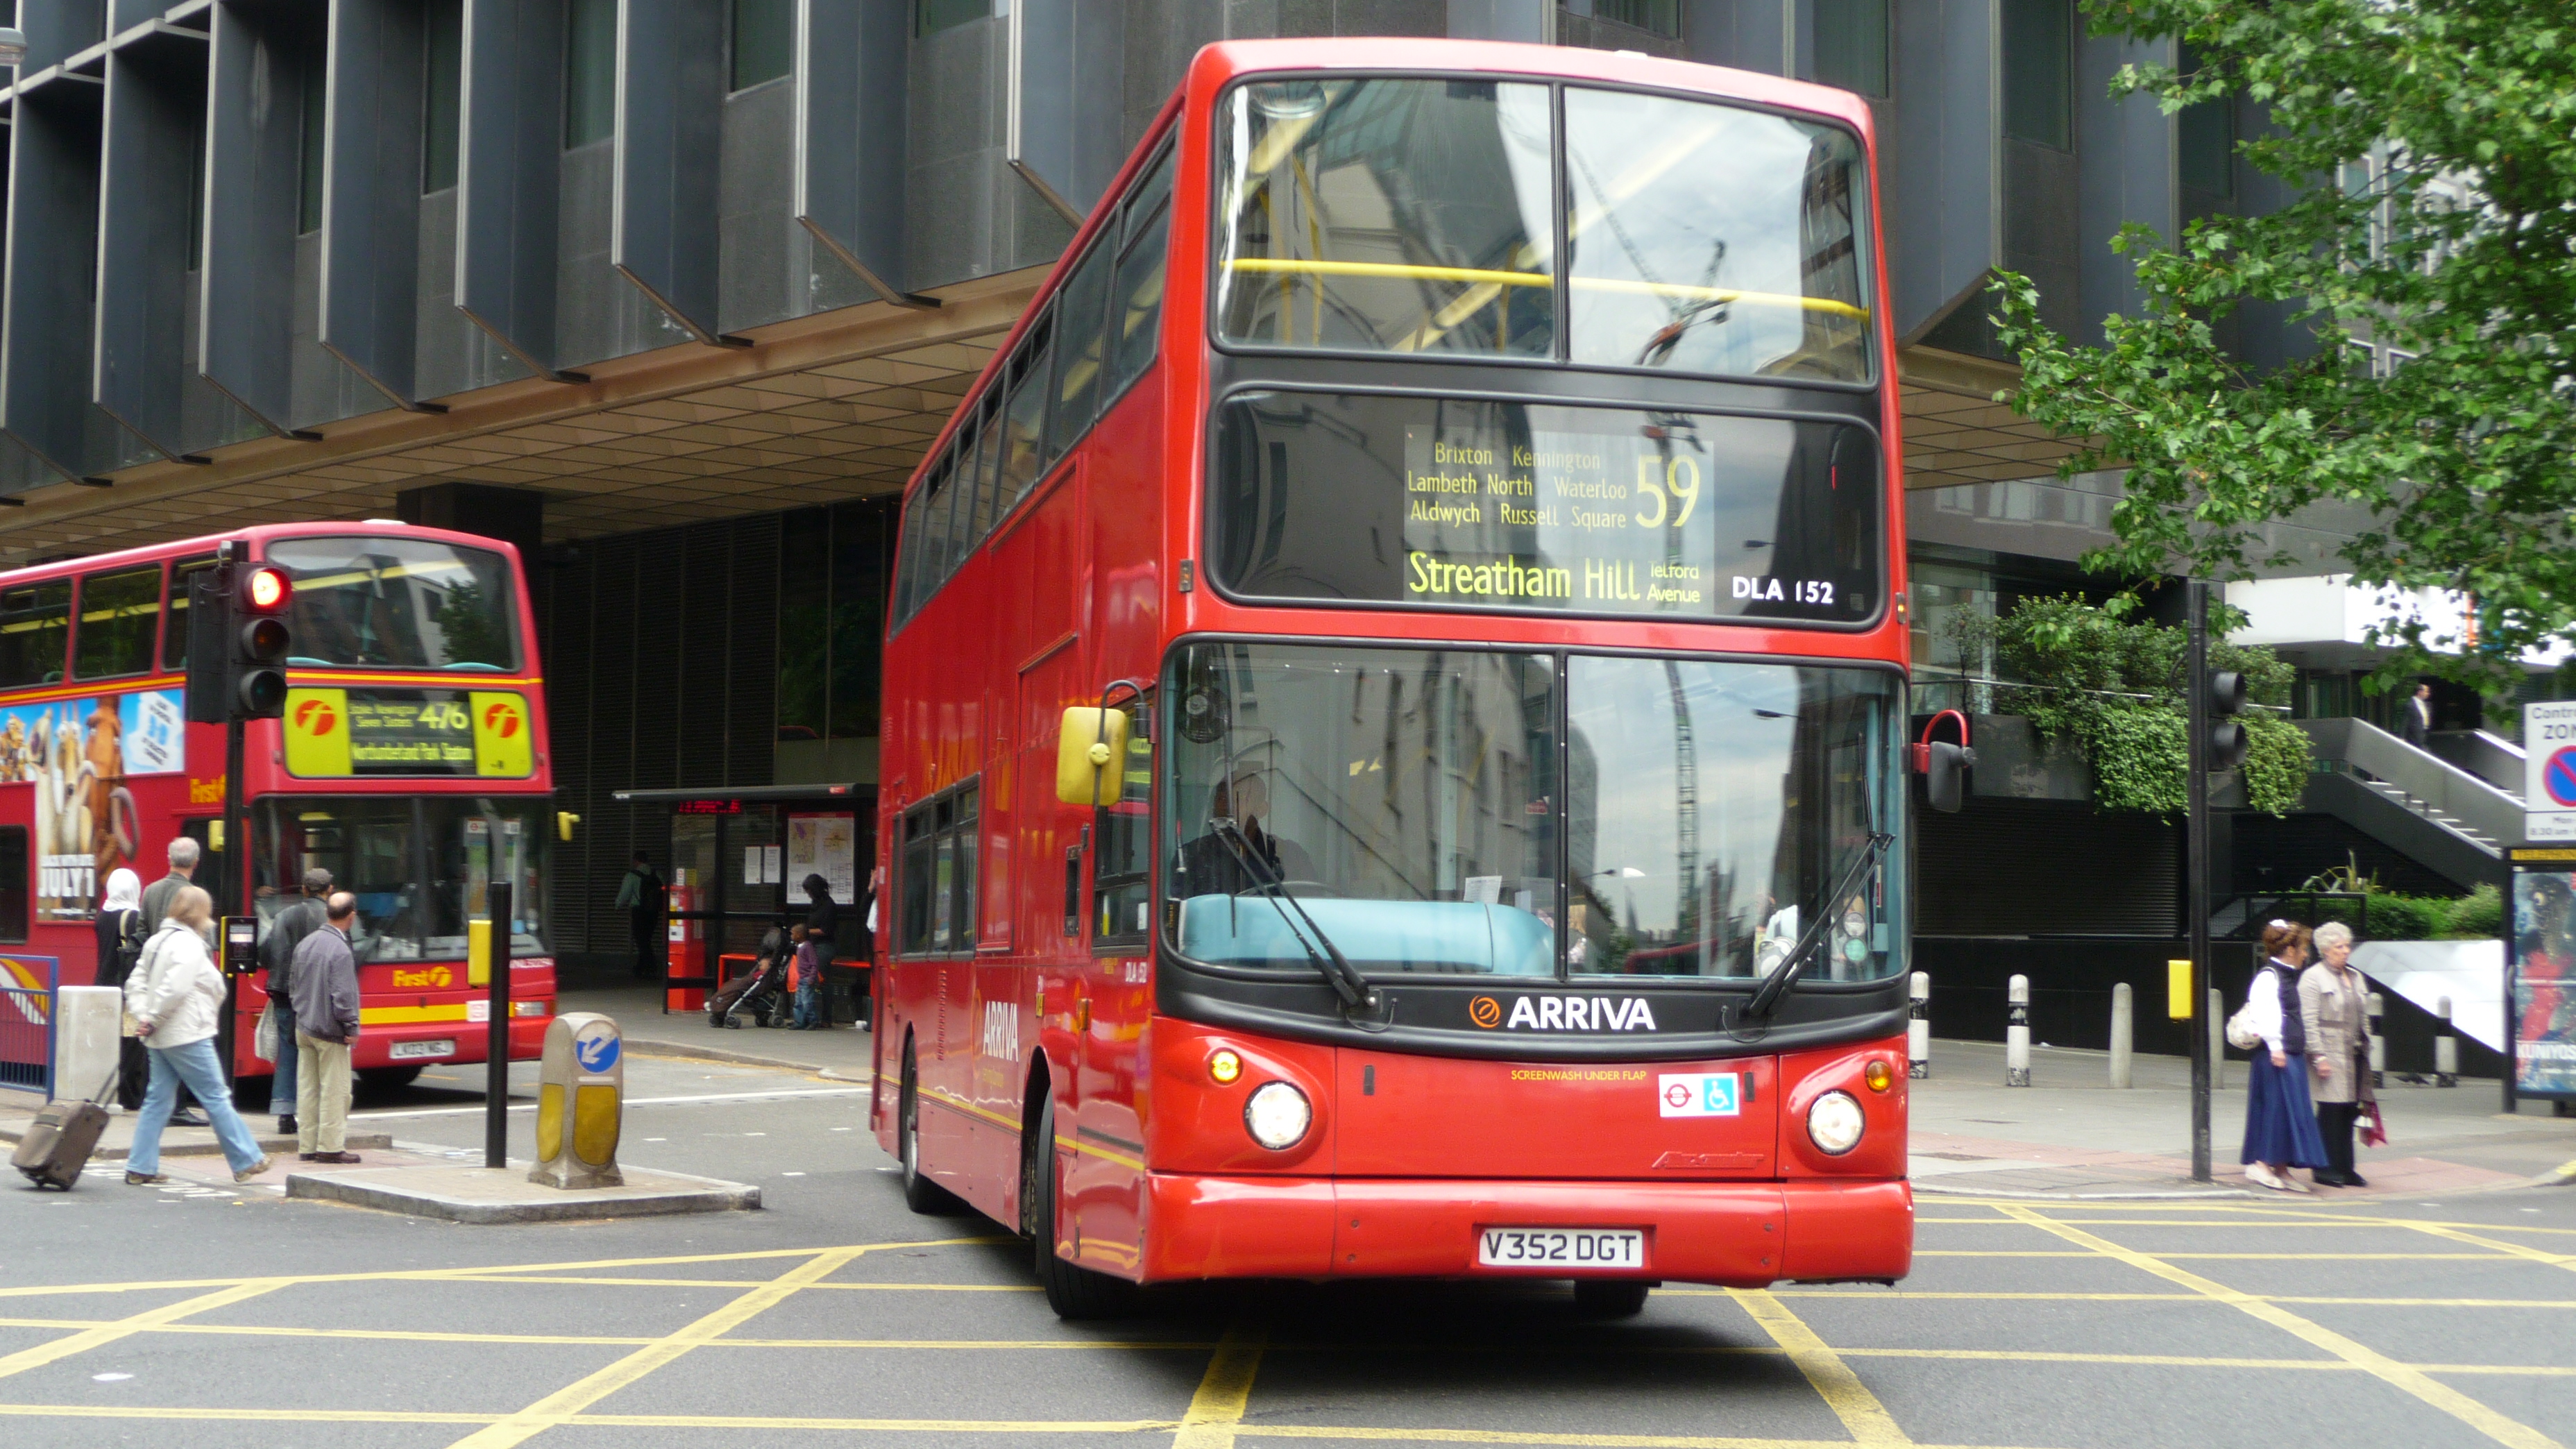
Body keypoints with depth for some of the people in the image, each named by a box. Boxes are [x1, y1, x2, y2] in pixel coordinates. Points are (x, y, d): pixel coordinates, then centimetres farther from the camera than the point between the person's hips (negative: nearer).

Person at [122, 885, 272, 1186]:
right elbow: (175, 989, -25)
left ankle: (140, 1167, 9)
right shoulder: (189, 945, -15)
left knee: (158, 1099, 10)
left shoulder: (157, 941, 15)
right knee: (216, 1097, -1)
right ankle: (246, 1161, 5)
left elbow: (136, 984, 12)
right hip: (187, 1036, -9)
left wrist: (142, 1016, 0)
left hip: (160, 1038, 9)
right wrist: (153, 1019, -13)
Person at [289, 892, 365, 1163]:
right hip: (329, 1030, -8)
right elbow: (343, 996, -20)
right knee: (334, 1090, 0)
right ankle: (330, 1146, 1)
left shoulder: (305, 943, 7)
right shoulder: (341, 951, -19)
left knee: (307, 1087, 12)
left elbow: (294, 979, 17)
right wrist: (351, 1029, -10)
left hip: (303, 1027, 8)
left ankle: (307, 1144, 17)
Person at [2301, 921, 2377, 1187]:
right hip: (2331, 1055, -7)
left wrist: (2366, 1048, 16)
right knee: (2331, 1112, -7)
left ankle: (2345, 1168, 12)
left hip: (2355, 1055, 7)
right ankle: (2326, 1169, 0)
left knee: (2349, 1111, 7)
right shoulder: (2313, 978, -5)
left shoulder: (2355, 977, 19)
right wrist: (2319, 1056, -16)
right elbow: (2309, 1021, -11)